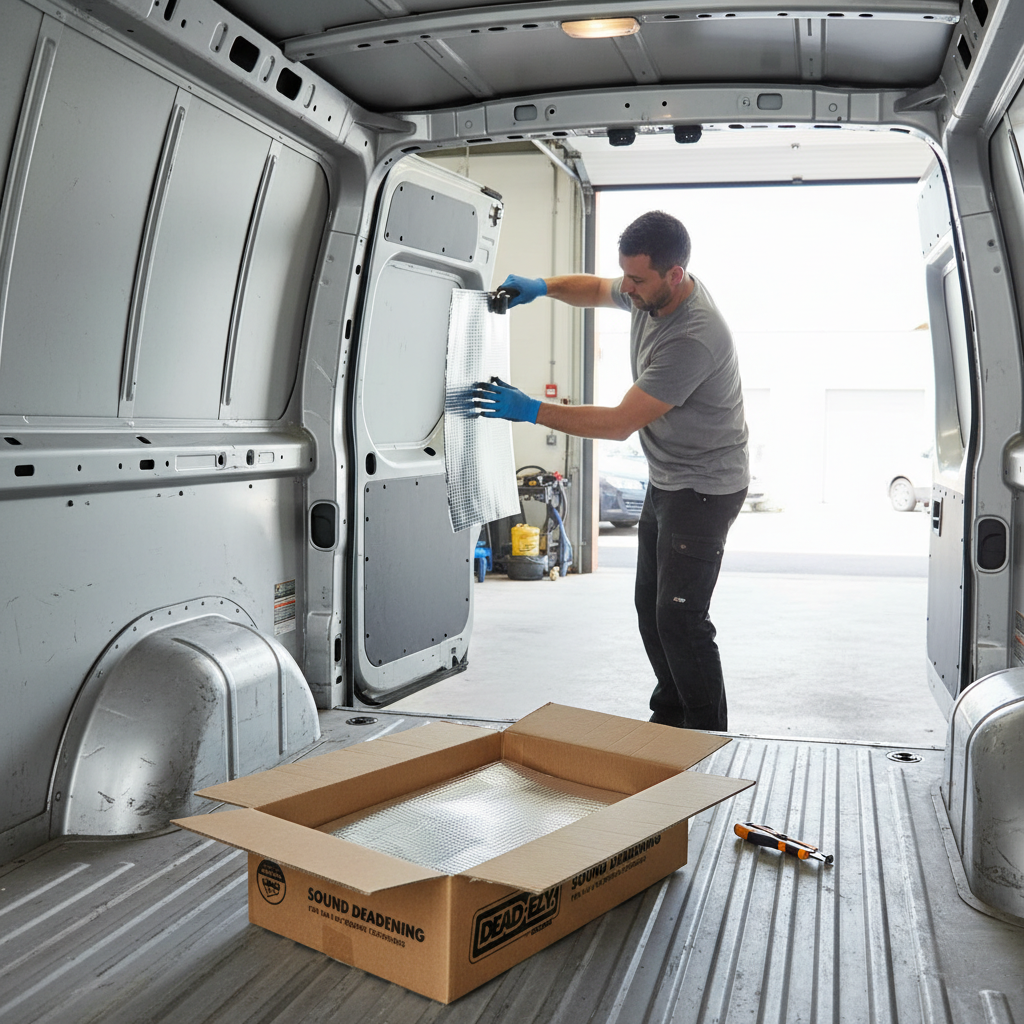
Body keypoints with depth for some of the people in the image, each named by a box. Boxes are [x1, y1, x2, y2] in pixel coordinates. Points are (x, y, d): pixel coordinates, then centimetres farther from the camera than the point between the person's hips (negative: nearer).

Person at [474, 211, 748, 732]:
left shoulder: (692, 338, -30)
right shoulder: (648, 293, -1)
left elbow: (620, 423, -29)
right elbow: (595, 288, 23)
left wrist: (530, 410, -27)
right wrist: (542, 286, 2)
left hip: (704, 488, -9)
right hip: (664, 479, 9)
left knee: (679, 616, -12)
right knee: (651, 606, 13)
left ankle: (709, 739, 3)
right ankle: (669, 715, 28)